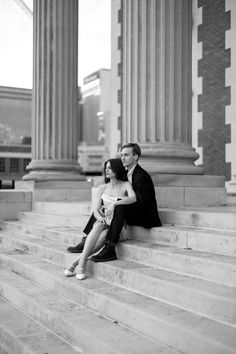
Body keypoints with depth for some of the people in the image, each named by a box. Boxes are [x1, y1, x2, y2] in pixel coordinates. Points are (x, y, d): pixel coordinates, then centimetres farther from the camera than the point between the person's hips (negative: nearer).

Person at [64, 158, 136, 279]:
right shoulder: (102, 188, 13)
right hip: (103, 223, 2)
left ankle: (76, 261, -35)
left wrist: (114, 203, -30)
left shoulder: (126, 185, 3)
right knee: (98, 226, -35)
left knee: (104, 235, -36)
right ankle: (81, 264, -39)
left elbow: (133, 198, -18)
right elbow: (96, 210, 6)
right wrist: (100, 218, -17)